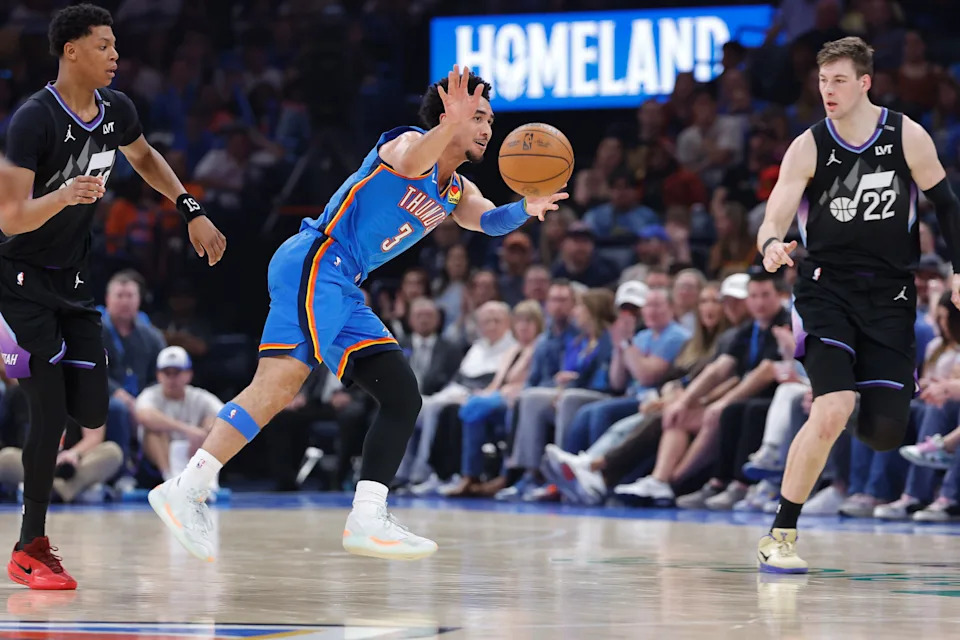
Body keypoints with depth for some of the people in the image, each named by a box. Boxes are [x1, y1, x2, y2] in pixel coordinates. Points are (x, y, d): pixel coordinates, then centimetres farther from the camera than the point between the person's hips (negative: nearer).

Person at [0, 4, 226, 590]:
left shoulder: (115, 110, -1)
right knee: (50, 412, -14)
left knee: (92, 412, 0)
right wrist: (64, 195, -45)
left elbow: (144, 157, 22)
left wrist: (193, 212, 13)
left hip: (72, 277, 7)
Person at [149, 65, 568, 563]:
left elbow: (488, 221, 2)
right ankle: (186, 490, -29)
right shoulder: (410, 141, 0)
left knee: (402, 397, 7)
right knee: (281, 379, -24)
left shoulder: (457, 193, 23)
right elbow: (409, 161, -26)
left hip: (341, 289, 10)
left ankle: (367, 521, 4)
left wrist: (524, 210, -19)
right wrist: (452, 125, -45)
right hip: (314, 264, -10)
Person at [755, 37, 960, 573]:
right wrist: (771, 246, -36)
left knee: (884, 432, -2)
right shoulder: (808, 148, -7)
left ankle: (861, 411, 38)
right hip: (828, 287, -2)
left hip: (891, 293, 2)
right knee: (831, 414, -21)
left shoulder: (907, 137, -4)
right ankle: (781, 536, -11)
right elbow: (774, 220, -13)